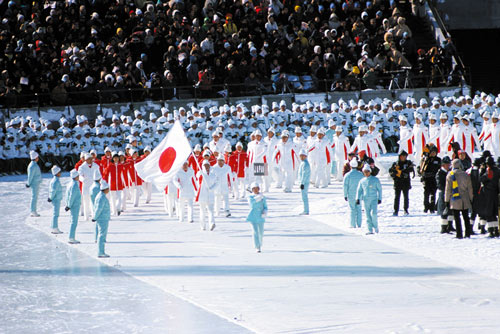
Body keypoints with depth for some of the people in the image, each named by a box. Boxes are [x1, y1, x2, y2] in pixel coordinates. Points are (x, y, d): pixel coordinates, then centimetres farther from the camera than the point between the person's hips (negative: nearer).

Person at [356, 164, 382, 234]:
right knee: (368, 215, 1)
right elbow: (359, 190, 12)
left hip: (374, 199, -3)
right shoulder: (362, 181, 8)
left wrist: (379, 198, 0)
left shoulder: (375, 179, 1)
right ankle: (370, 230, 4)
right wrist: (358, 198, -1)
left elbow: (379, 189, 5)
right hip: (366, 200, 3)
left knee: (373, 213, -16)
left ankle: (375, 226, 6)